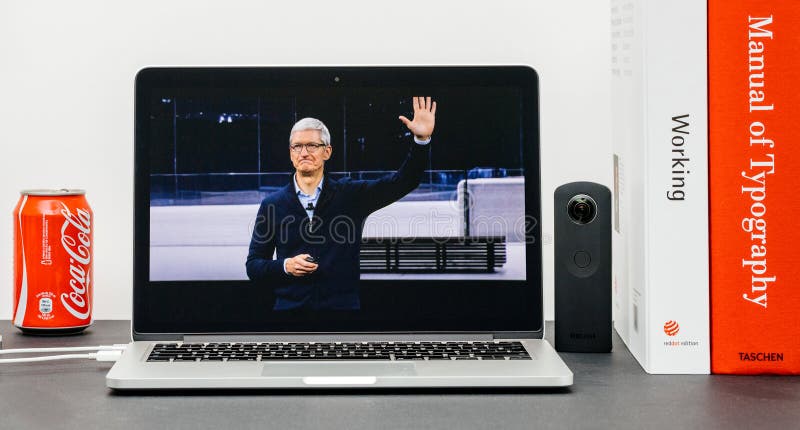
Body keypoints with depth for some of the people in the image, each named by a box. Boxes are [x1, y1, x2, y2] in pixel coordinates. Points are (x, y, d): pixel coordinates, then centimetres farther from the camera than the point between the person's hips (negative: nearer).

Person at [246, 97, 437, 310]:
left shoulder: (351, 195, 3)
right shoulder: (272, 204, 3)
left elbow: (402, 182, -5)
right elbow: (253, 266, 5)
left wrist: (421, 139, -19)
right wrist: (286, 266, -14)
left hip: (344, 304, 0)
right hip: (290, 305, 0)